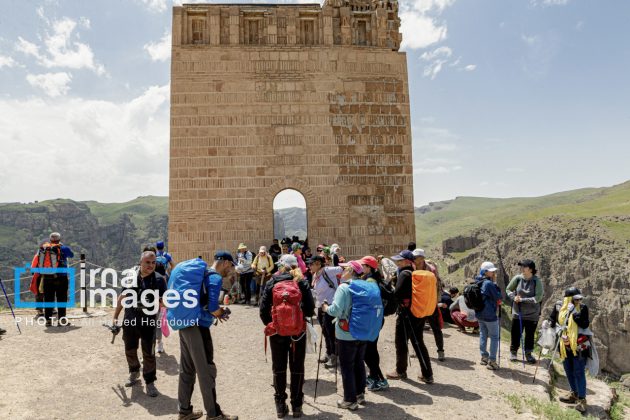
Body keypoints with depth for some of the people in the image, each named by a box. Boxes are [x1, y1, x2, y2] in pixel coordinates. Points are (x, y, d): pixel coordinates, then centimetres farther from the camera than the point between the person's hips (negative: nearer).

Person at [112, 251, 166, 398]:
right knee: (130, 350, 19)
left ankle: (150, 382, 17)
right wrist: (115, 317, 12)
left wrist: (155, 305, -26)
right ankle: (134, 372, 44)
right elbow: (122, 298, 11)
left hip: (149, 322, -3)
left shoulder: (159, 279, -8)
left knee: (148, 353, 2)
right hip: (130, 320, 4)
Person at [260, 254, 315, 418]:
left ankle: (280, 405, 23)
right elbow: (310, 309, -9)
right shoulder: (301, 283, -5)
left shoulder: (272, 283, -2)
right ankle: (296, 405, 21)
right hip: (298, 331, -1)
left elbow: (263, 309, -6)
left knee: (279, 368, 16)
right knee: (297, 369, 14)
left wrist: (269, 324, 9)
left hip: (276, 331, 1)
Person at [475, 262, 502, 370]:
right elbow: (498, 297, -11)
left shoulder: (478, 283, 5)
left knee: (483, 335, 17)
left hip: (479, 314, 8)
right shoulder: (489, 283, -21)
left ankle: (484, 357, 26)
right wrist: (495, 282, -9)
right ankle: (492, 361, 6)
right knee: (494, 337, 4)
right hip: (489, 315, -8)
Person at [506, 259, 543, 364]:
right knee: (516, 334, 8)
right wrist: (514, 297, -13)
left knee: (530, 335, 12)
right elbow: (508, 289, 6)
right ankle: (513, 352, 26)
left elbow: (538, 298, -18)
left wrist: (522, 299, -20)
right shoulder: (517, 278, -7)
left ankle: (528, 353, 30)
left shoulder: (537, 281, -13)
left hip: (532, 314, -1)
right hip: (517, 313, 1)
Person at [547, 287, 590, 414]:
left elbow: (585, 324, -19)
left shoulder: (583, 308, -9)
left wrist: (574, 313, -25)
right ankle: (574, 394, 31)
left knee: (579, 372, -4)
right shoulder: (559, 306, -1)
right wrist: (548, 323, -9)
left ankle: (581, 399, 3)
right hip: (565, 345, 4)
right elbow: (553, 319, 11)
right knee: (569, 371, 15)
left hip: (579, 345, -4)